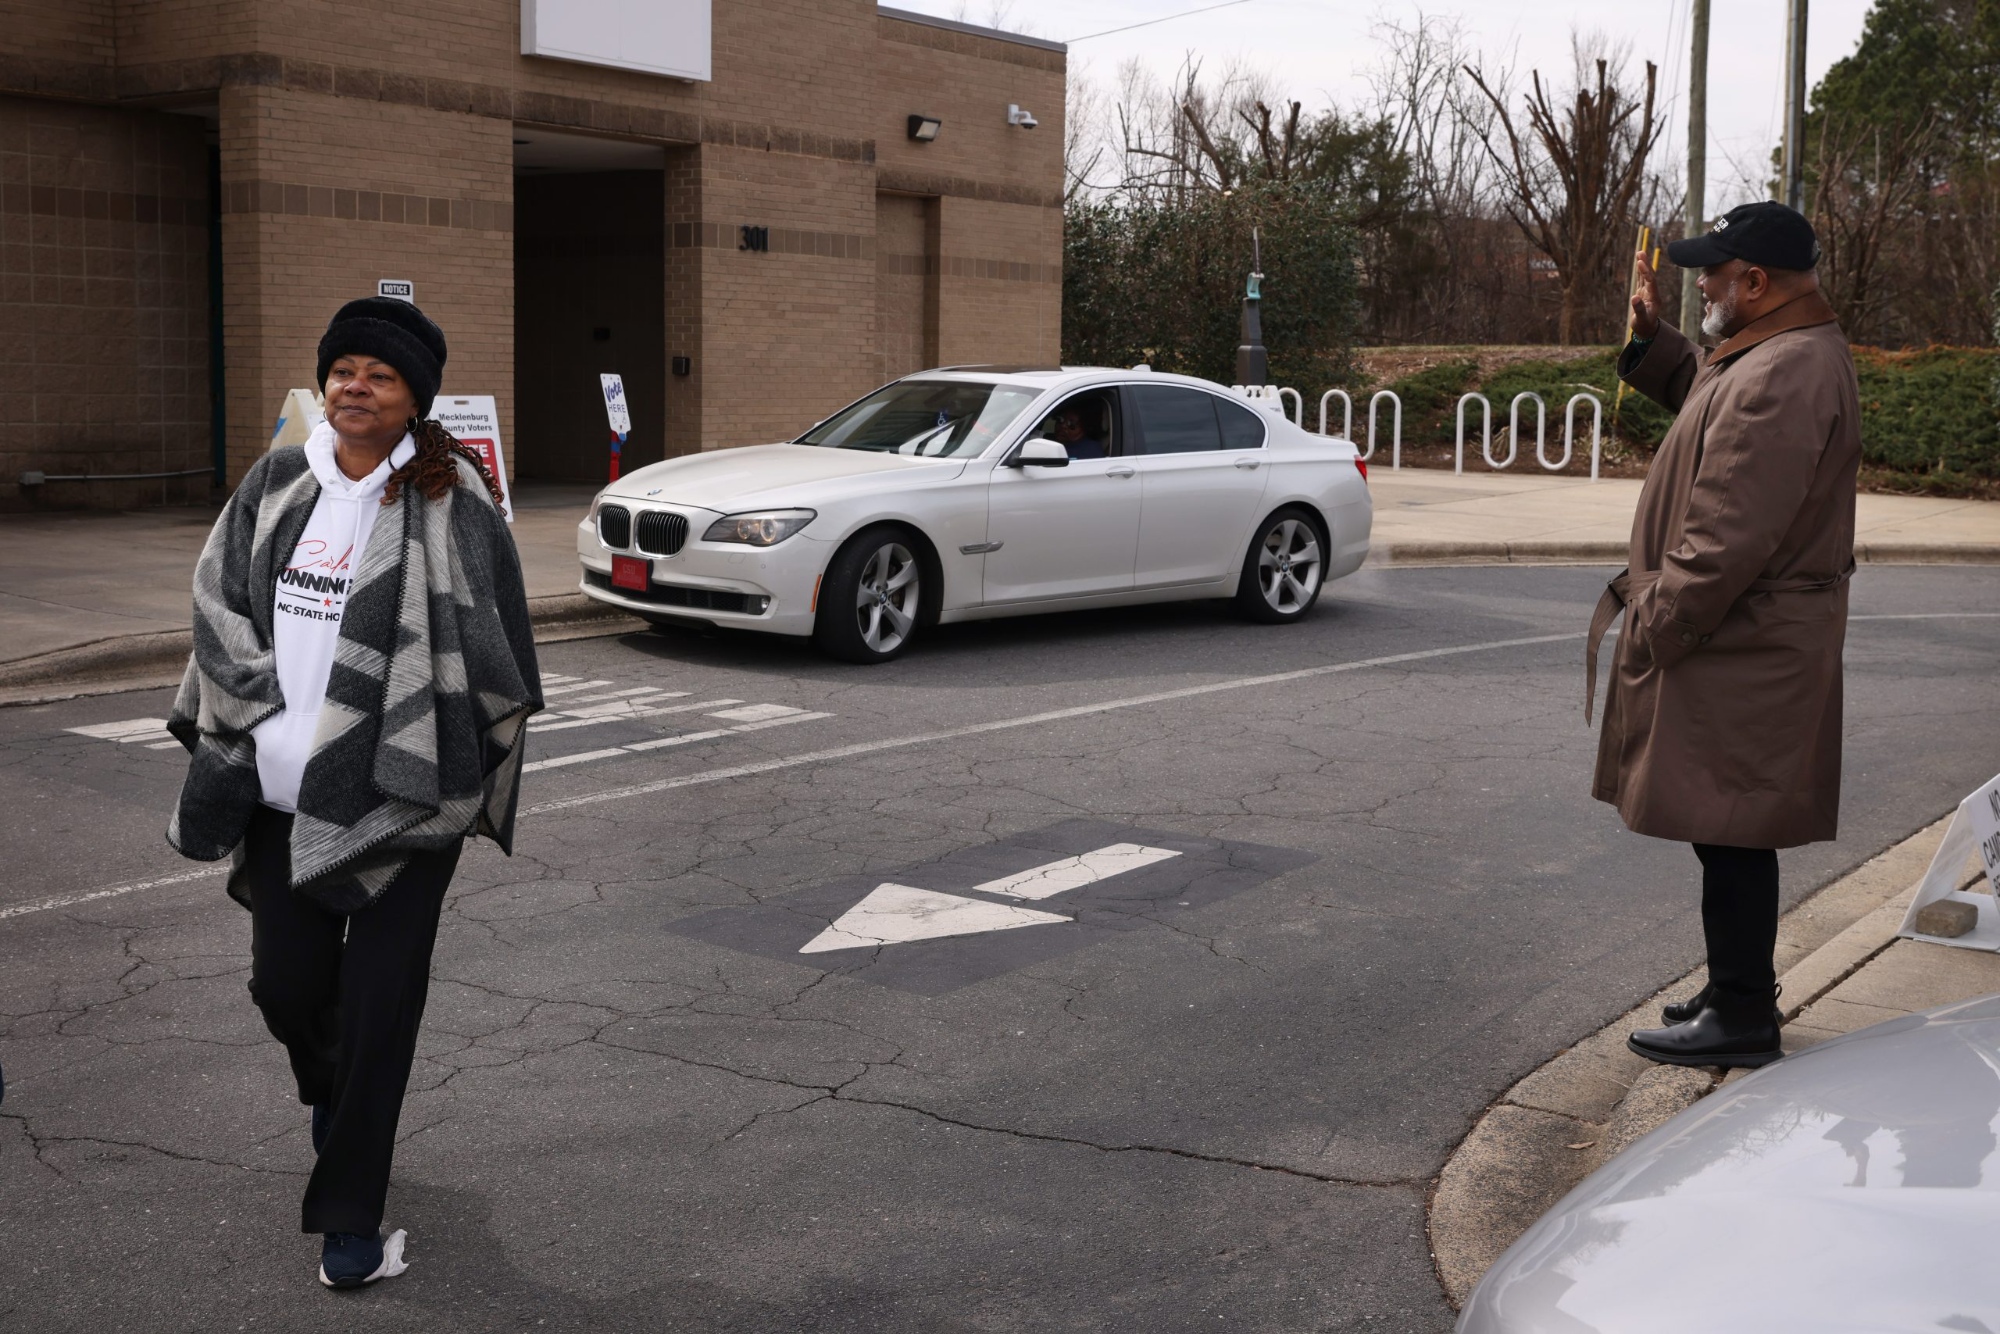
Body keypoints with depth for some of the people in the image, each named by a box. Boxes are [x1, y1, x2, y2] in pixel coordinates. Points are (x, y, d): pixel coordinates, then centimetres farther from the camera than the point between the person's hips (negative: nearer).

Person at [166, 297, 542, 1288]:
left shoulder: (452, 503, -7)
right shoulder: (276, 484, 7)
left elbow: (488, 650, -5)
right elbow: (221, 608, 10)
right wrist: (263, 717, -1)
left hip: (398, 798, -4)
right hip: (281, 790, 4)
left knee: (378, 1003, 1)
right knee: (286, 985, 12)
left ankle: (349, 1217, 14)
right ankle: (332, 1095, 47)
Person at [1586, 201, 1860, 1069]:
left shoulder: (1781, 378, -22)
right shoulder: (1774, 356, 12)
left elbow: (1728, 541, -26)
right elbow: (1710, 406, 33)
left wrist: (1651, 629, -18)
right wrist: (1653, 339, 21)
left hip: (1742, 652, -11)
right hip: (1747, 645, 11)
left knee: (1731, 835, -2)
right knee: (1730, 834, 17)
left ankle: (1741, 1018, 8)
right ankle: (1739, 994, 29)